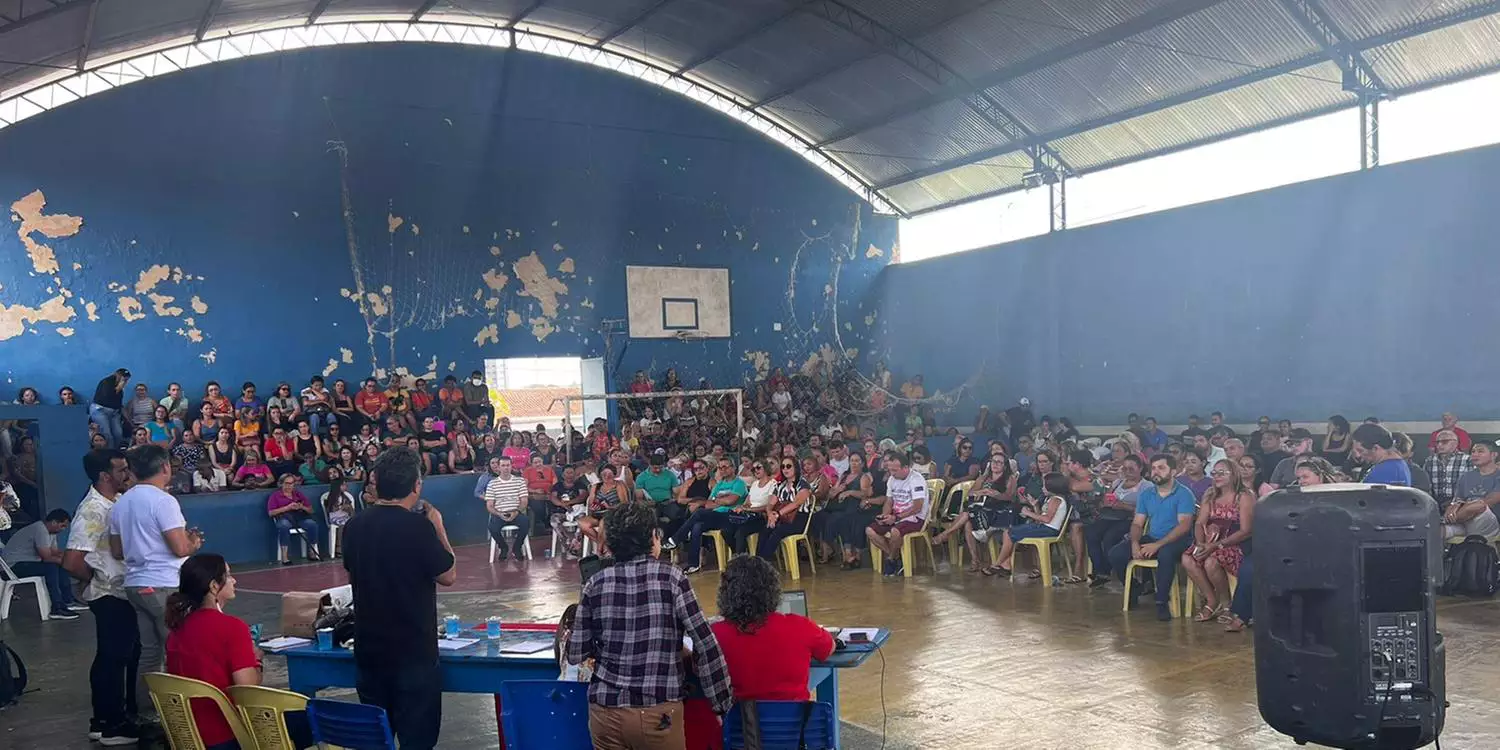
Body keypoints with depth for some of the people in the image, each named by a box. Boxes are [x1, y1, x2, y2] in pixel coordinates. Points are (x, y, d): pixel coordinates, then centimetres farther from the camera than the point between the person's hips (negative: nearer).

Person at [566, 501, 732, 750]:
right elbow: (705, 645, -8)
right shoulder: (671, 578, -6)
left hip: (605, 711, 2)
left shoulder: (596, 584, 1)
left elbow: (576, 655, 3)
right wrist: (721, 704, 1)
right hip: (658, 713, -2)